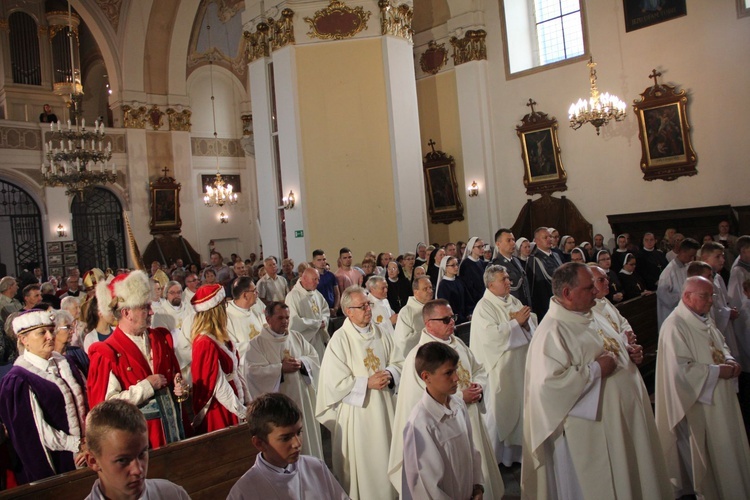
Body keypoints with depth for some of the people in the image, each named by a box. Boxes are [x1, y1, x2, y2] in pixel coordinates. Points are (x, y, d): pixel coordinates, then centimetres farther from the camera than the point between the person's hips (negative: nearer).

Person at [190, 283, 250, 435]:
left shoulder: (220, 338, 5)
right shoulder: (206, 344, -21)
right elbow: (218, 386, -21)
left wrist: (248, 402, 3)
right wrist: (243, 412, -15)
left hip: (231, 409, 8)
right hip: (220, 414, -8)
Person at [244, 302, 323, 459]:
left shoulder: (297, 337, 9)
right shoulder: (257, 344, -4)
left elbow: (314, 358, 7)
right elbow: (253, 371, -15)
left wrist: (301, 362, -14)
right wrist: (280, 368, -21)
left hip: (302, 399, 4)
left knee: (306, 436, 11)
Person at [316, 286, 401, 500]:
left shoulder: (381, 334, 2)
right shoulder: (339, 339, -14)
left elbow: (398, 363, 7)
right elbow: (335, 382, -17)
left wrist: (389, 374, -14)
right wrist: (368, 383, -20)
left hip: (384, 406, 5)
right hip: (356, 412, -5)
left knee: (386, 458, 16)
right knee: (361, 463, 8)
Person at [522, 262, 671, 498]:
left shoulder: (590, 317, 9)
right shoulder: (551, 332, -22)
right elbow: (549, 382, -31)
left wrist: (629, 352, 3)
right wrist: (596, 370, -25)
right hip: (589, 431, -10)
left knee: (629, 480, 21)